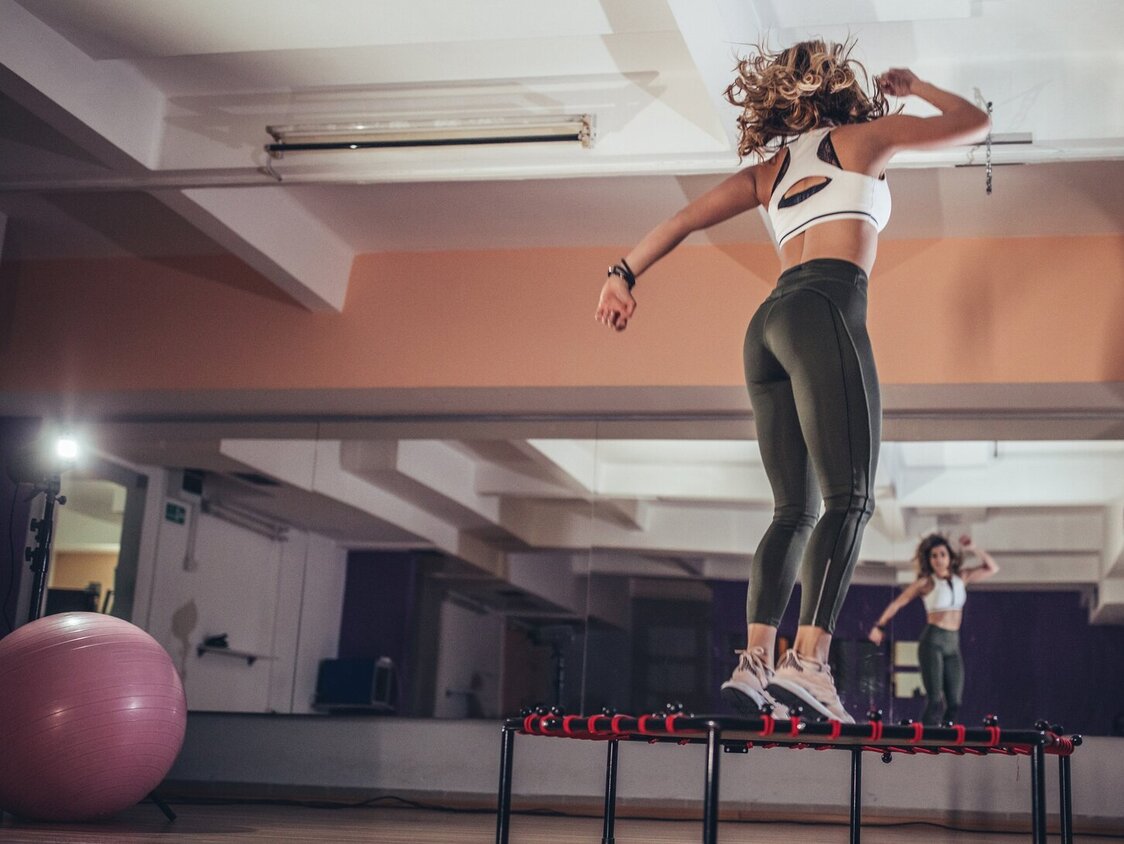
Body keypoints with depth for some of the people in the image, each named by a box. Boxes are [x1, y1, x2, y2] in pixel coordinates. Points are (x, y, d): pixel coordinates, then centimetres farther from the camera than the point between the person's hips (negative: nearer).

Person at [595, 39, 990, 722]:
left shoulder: (771, 168, 26)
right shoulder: (865, 136, 15)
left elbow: (684, 220, 20)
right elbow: (975, 122, 25)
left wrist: (626, 273, 23)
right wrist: (912, 88, 39)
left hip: (770, 322, 6)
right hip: (827, 312, -6)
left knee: (795, 509, 5)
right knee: (849, 498, -15)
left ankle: (756, 660, -8)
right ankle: (809, 659, -31)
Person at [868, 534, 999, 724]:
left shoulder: (961, 577, 11)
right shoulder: (926, 582, -2)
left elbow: (991, 568, 19)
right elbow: (897, 603, 4)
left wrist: (973, 549, 6)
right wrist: (879, 626, 6)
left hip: (953, 644, 6)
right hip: (933, 641, -6)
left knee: (954, 704, 0)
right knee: (935, 702, -14)